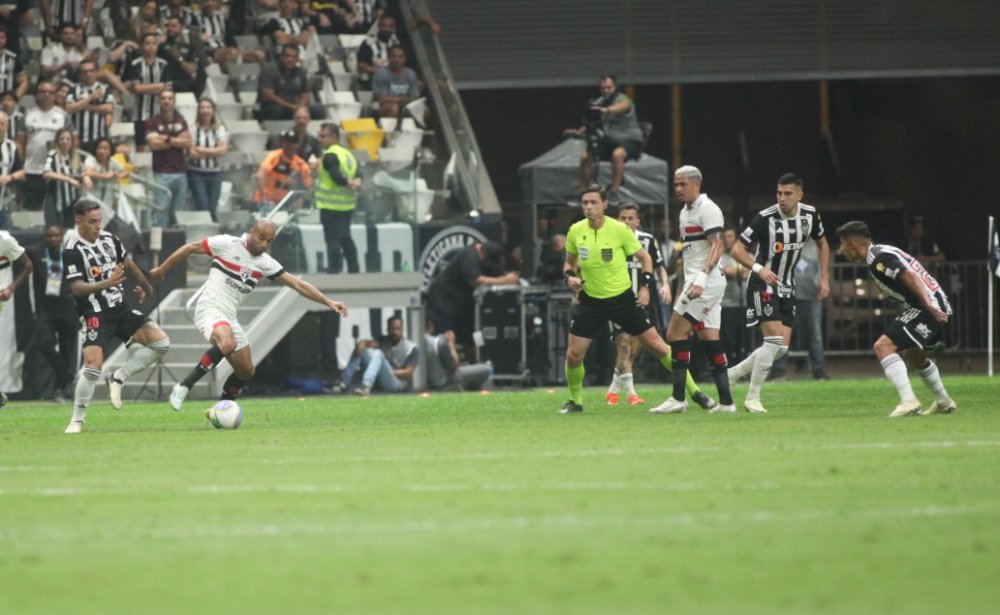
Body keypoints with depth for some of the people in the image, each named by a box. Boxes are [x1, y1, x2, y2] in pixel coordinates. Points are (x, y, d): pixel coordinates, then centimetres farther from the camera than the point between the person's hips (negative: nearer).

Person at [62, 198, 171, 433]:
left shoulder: (109, 239, 6)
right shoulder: (72, 251, -13)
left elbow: (128, 264, 23)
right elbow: (77, 288, -19)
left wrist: (146, 287, 35)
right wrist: (106, 283, -32)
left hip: (121, 309, 7)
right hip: (96, 314, -7)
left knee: (161, 343, -5)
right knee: (93, 365, -21)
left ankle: (118, 378, 4)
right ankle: (77, 420, -5)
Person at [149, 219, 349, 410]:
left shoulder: (265, 262, 7)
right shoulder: (227, 244, -8)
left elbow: (298, 285, 7)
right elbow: (190, 248, 1)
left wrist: (328, 302, 1)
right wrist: (161, 270, 6)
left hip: (229, 317, 7)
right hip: (210, 308, -7)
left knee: (246, 371, 7)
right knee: (227, 344, -36)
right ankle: (184, 386, -28)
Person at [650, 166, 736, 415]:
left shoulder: (707, 209, -10)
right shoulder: (685, 213, 20)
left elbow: (718, 246, -19)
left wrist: (701, 278, -29)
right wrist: (683, 289, 24)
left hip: (707, 281, -10)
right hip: (696, 282, 10)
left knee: (676, 333, -11)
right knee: (709, 338, 7)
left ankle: (678, 398, -10)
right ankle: (726, 401, 6)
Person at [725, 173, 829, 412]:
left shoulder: (810, 215, -2)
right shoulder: (765, 218, -18)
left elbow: (822, 244, 16)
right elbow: (737, 249, -15)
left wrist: (825, 278, 8)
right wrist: (759, 268, -32)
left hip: (787, 288, 6)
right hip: (763, 285, -6)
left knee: (782, 348, 2)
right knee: (774, 341, -18)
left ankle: (732, 374, 16)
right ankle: (752, 397, -9)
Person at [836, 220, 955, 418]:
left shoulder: (878, 258, -14)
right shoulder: (882, 253, 18)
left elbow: (910, 276, -25)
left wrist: (929, 306, -33)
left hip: (929, 309, -11)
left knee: (883, 347, -18)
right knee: (915, 357, 31)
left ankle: (908, 401, -25)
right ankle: (943, 402, 46)